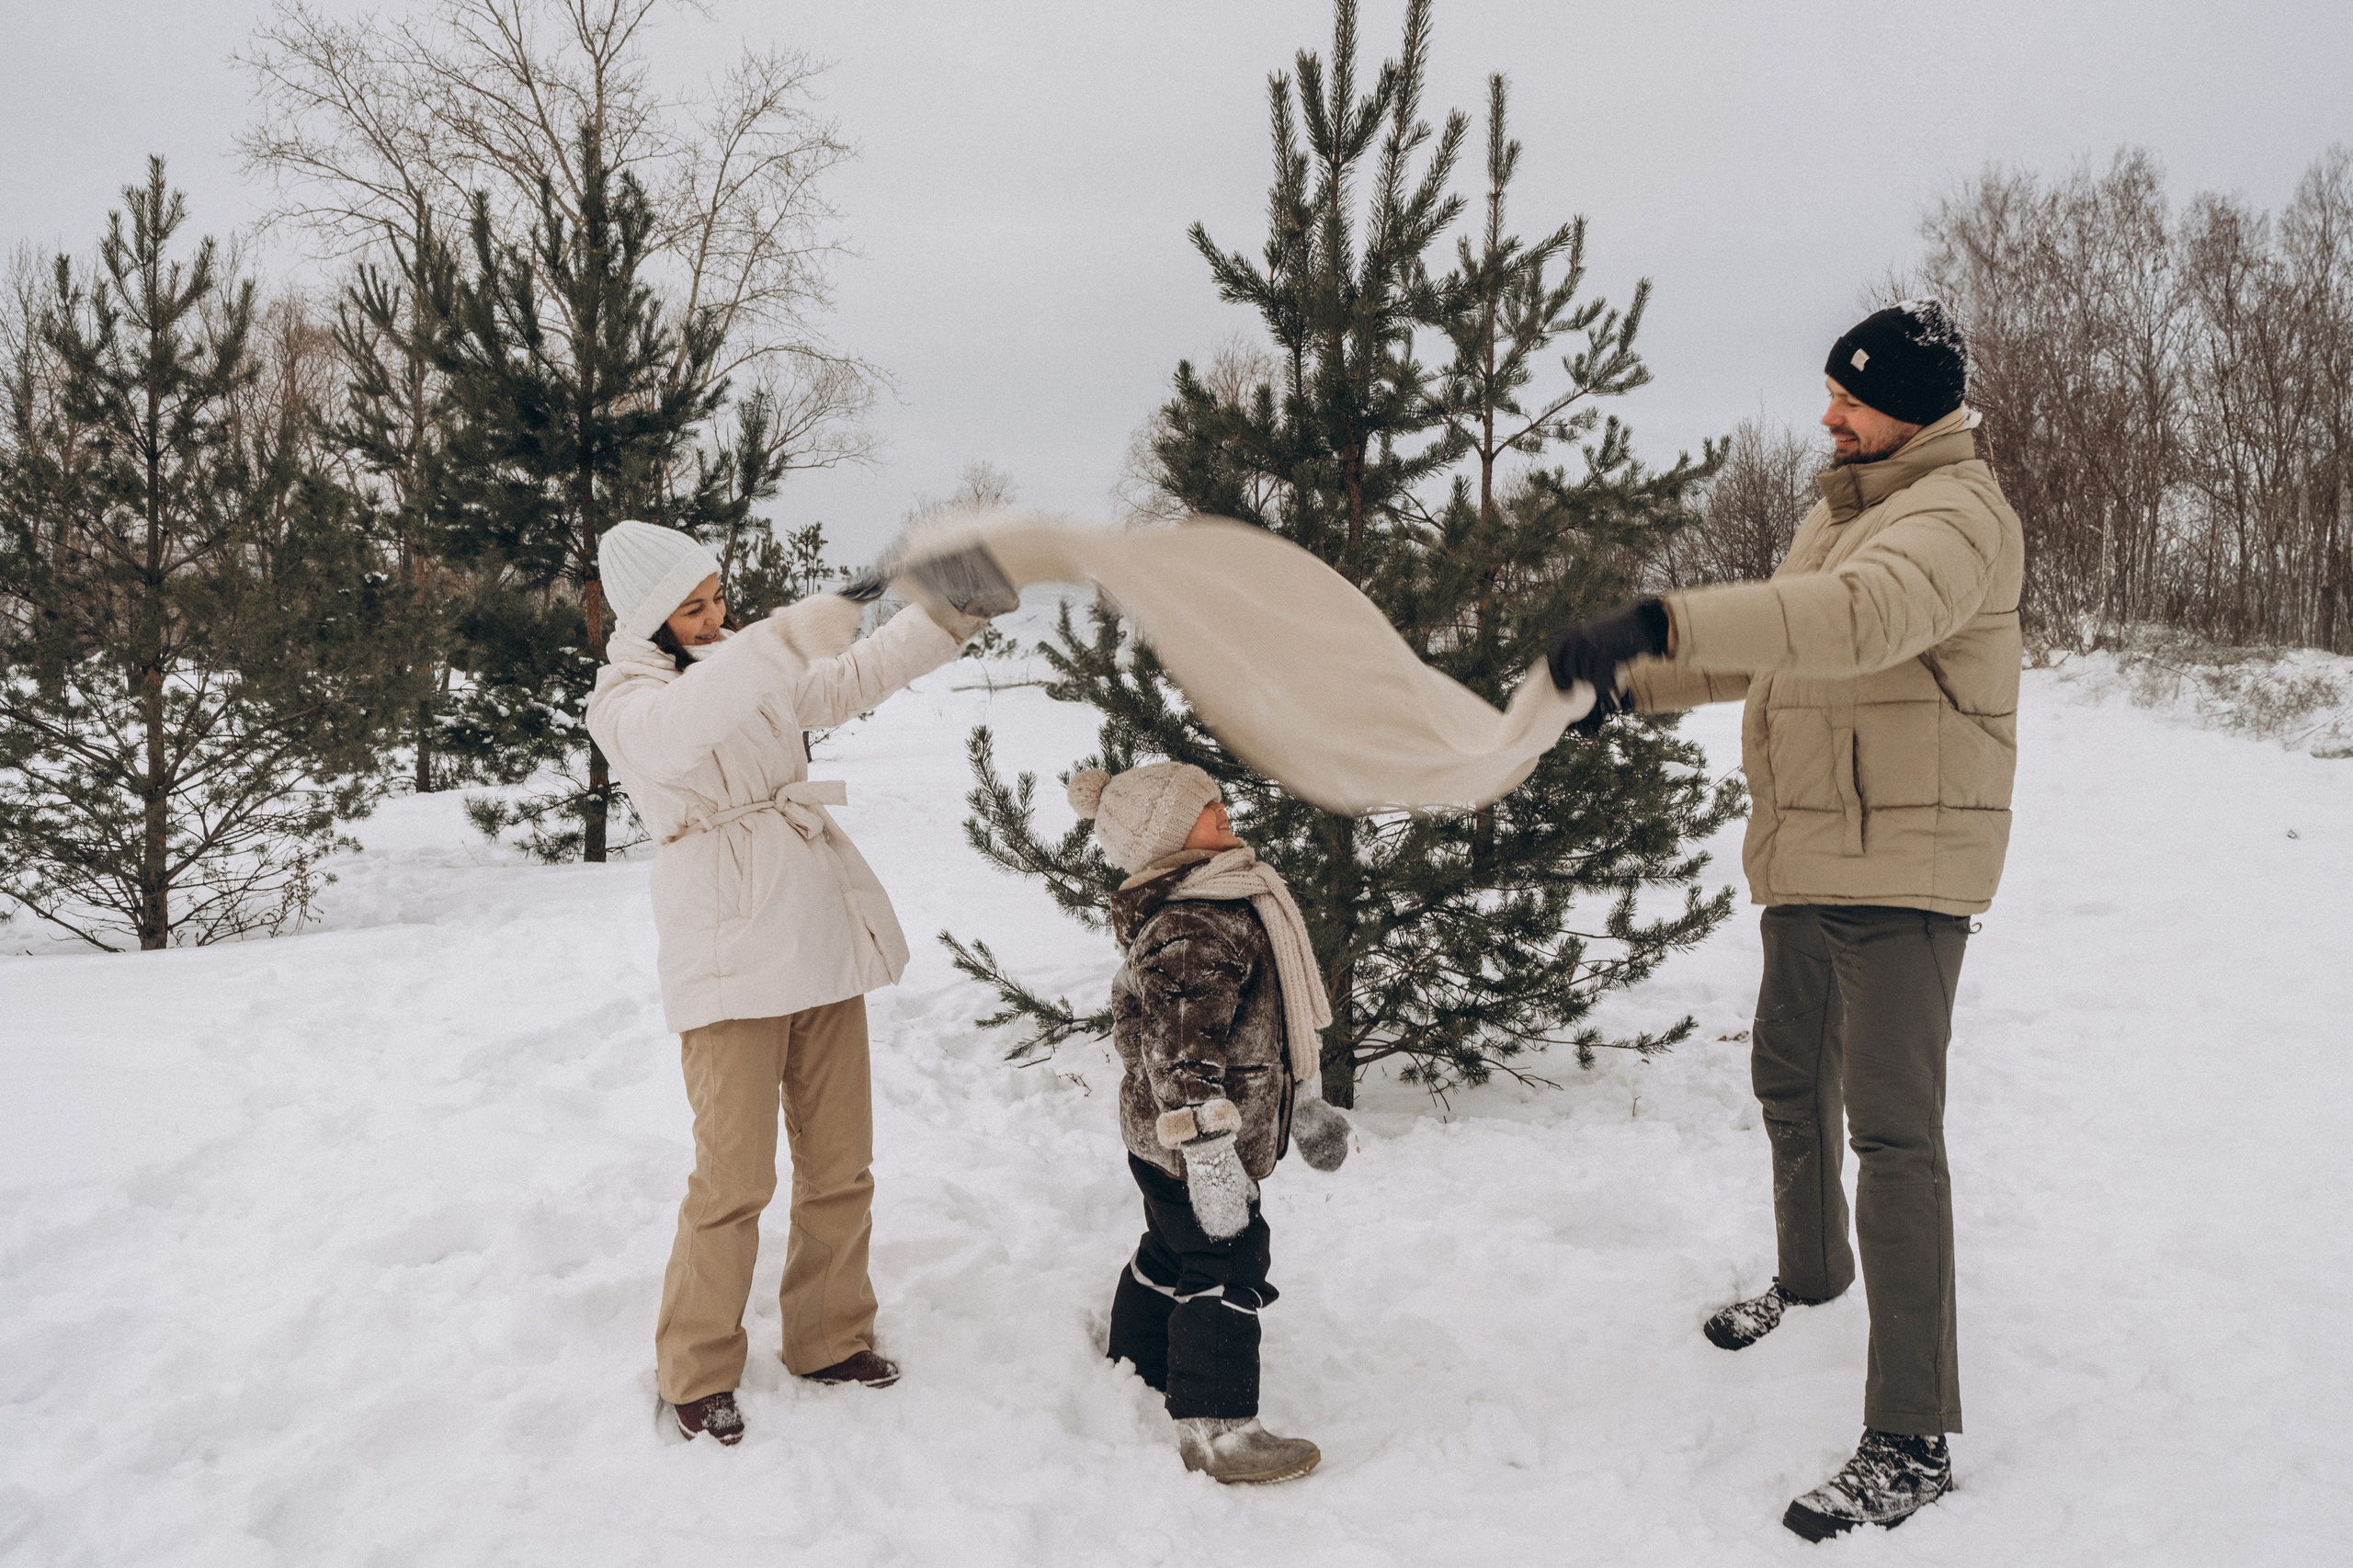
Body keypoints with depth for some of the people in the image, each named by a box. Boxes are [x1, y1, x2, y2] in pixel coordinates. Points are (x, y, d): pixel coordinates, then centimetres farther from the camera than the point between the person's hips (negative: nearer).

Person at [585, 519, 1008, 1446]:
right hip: (728, 956, -6)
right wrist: (786, 638, -40)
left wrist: (950, 618, 4)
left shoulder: (744, 662, 14)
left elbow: (854, 679, 18)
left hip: (822, 938, 7)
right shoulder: (622, 700, -7)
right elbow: (677, 731, -31)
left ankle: (829, 1340, 25)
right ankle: (696, 1375, 12)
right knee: (734, 1178, -6)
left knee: (841, 1164, 10)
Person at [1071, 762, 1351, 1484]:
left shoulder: (1229, 901, 12)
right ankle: (1214, 1428, 1)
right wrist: (1209, 1155, -30)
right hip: (1184, 1137, -11)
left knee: (1170, 1256, 23)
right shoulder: (1187, 931, -24)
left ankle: (1136, 1375, 39)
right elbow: (1181, 1052, -29)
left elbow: (1270, 1016, 22)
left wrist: (1305, 1102, 27)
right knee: (1226, 1265, -6)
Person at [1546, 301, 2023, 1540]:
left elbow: (1861, 616, -39)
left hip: (1903, 871, -9)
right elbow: (1776, 646, 26)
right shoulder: (1836, 511, 13)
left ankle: (1912, 1442, -4)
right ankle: (1811, 1273, 48)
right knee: (1789, 1085, 22)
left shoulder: (1957, 514, -17)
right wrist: (1638, 681, 17)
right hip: (1807, 865, 9)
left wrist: (1662, 620, -49)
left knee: (1892, 1130, -11)